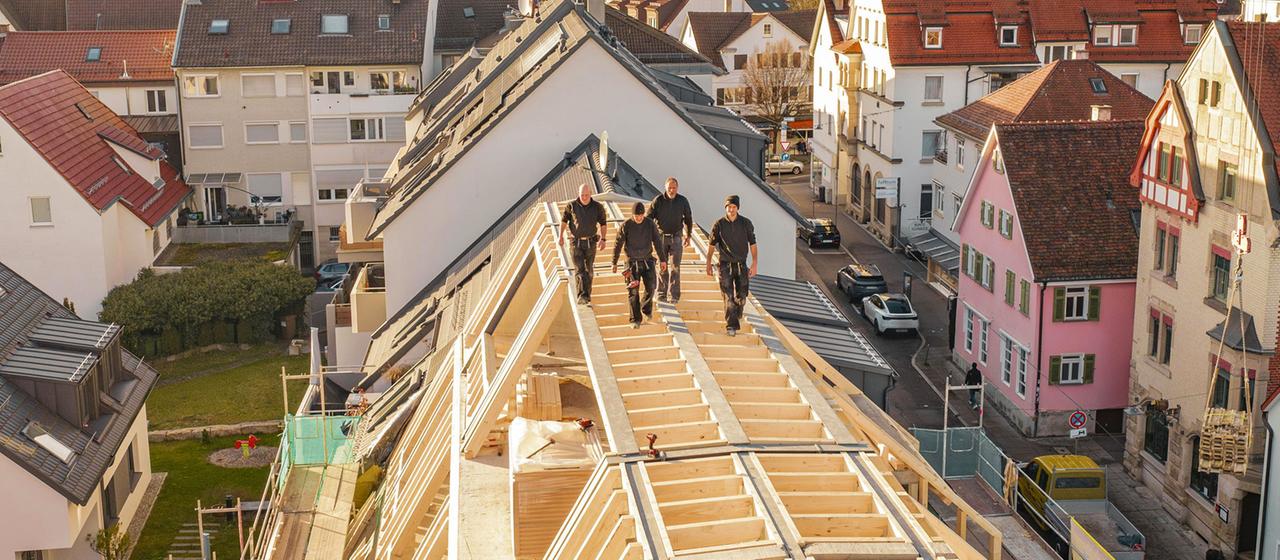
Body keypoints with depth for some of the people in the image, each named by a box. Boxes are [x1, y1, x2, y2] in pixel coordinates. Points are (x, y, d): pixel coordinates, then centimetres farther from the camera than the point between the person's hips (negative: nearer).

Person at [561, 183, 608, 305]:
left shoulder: (597, 207, -4)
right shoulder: (571, 205, -5)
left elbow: (602, 224, 2)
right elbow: (563, 220, 6)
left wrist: (602, 239, -8)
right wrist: (560, 236, 1)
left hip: (590, 242, 1)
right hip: (576, 242, -1)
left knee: (589, 271, 9)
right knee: (580, 270, -12)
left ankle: (587, 296, 23)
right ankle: (583, 296, -19)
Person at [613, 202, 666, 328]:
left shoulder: (650, 224, -4)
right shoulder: (625, 226, -10)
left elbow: (657, 243, 3)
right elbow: (618, 245, -3)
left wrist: (663, 260, 1)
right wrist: (614, 263, -1)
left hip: (647, 261, 2)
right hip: (632, 262, -2)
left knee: (650, 288, -3)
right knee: (633, 292, -4)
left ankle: (646, 309, 27)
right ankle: (635, 320, 4)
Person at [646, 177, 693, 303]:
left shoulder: (683, 201, -2)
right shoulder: (658, 200, -8)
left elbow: (688, 218, 12)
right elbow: (648, 218, -2)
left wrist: (688, 235, 14)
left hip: (676, 237, 1)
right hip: (661, 236, 0)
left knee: (675, 267, -3)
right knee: (662, 267, 3)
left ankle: (673, 296, -1)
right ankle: (661, 294, 11)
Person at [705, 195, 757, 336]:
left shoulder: (746, 223, 0)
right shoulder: (719, 224, -2)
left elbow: (752, 244, 2)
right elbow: (712, 245, 6)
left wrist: (754, 264, -4)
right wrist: (708, 264, 7)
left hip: (741, 265, 2)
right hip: (725, 265, -1)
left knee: (741, 296, 6)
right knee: (729, 297, -6)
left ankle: (737, 317, 36)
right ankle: (731, 326, -4)